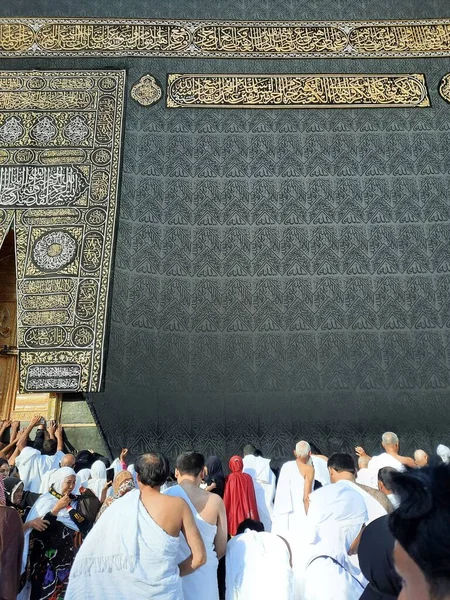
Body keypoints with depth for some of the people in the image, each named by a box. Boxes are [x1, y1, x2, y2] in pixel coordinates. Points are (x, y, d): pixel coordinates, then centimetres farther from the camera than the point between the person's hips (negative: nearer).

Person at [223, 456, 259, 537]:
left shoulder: (230, 478, -9)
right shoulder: (248, 477, -2)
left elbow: (227, 497, -6)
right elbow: (252, 498, 1)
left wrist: (225, 511, 4)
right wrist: (252, 513, 9)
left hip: (233, 512, -2)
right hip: (246, 512, 2)